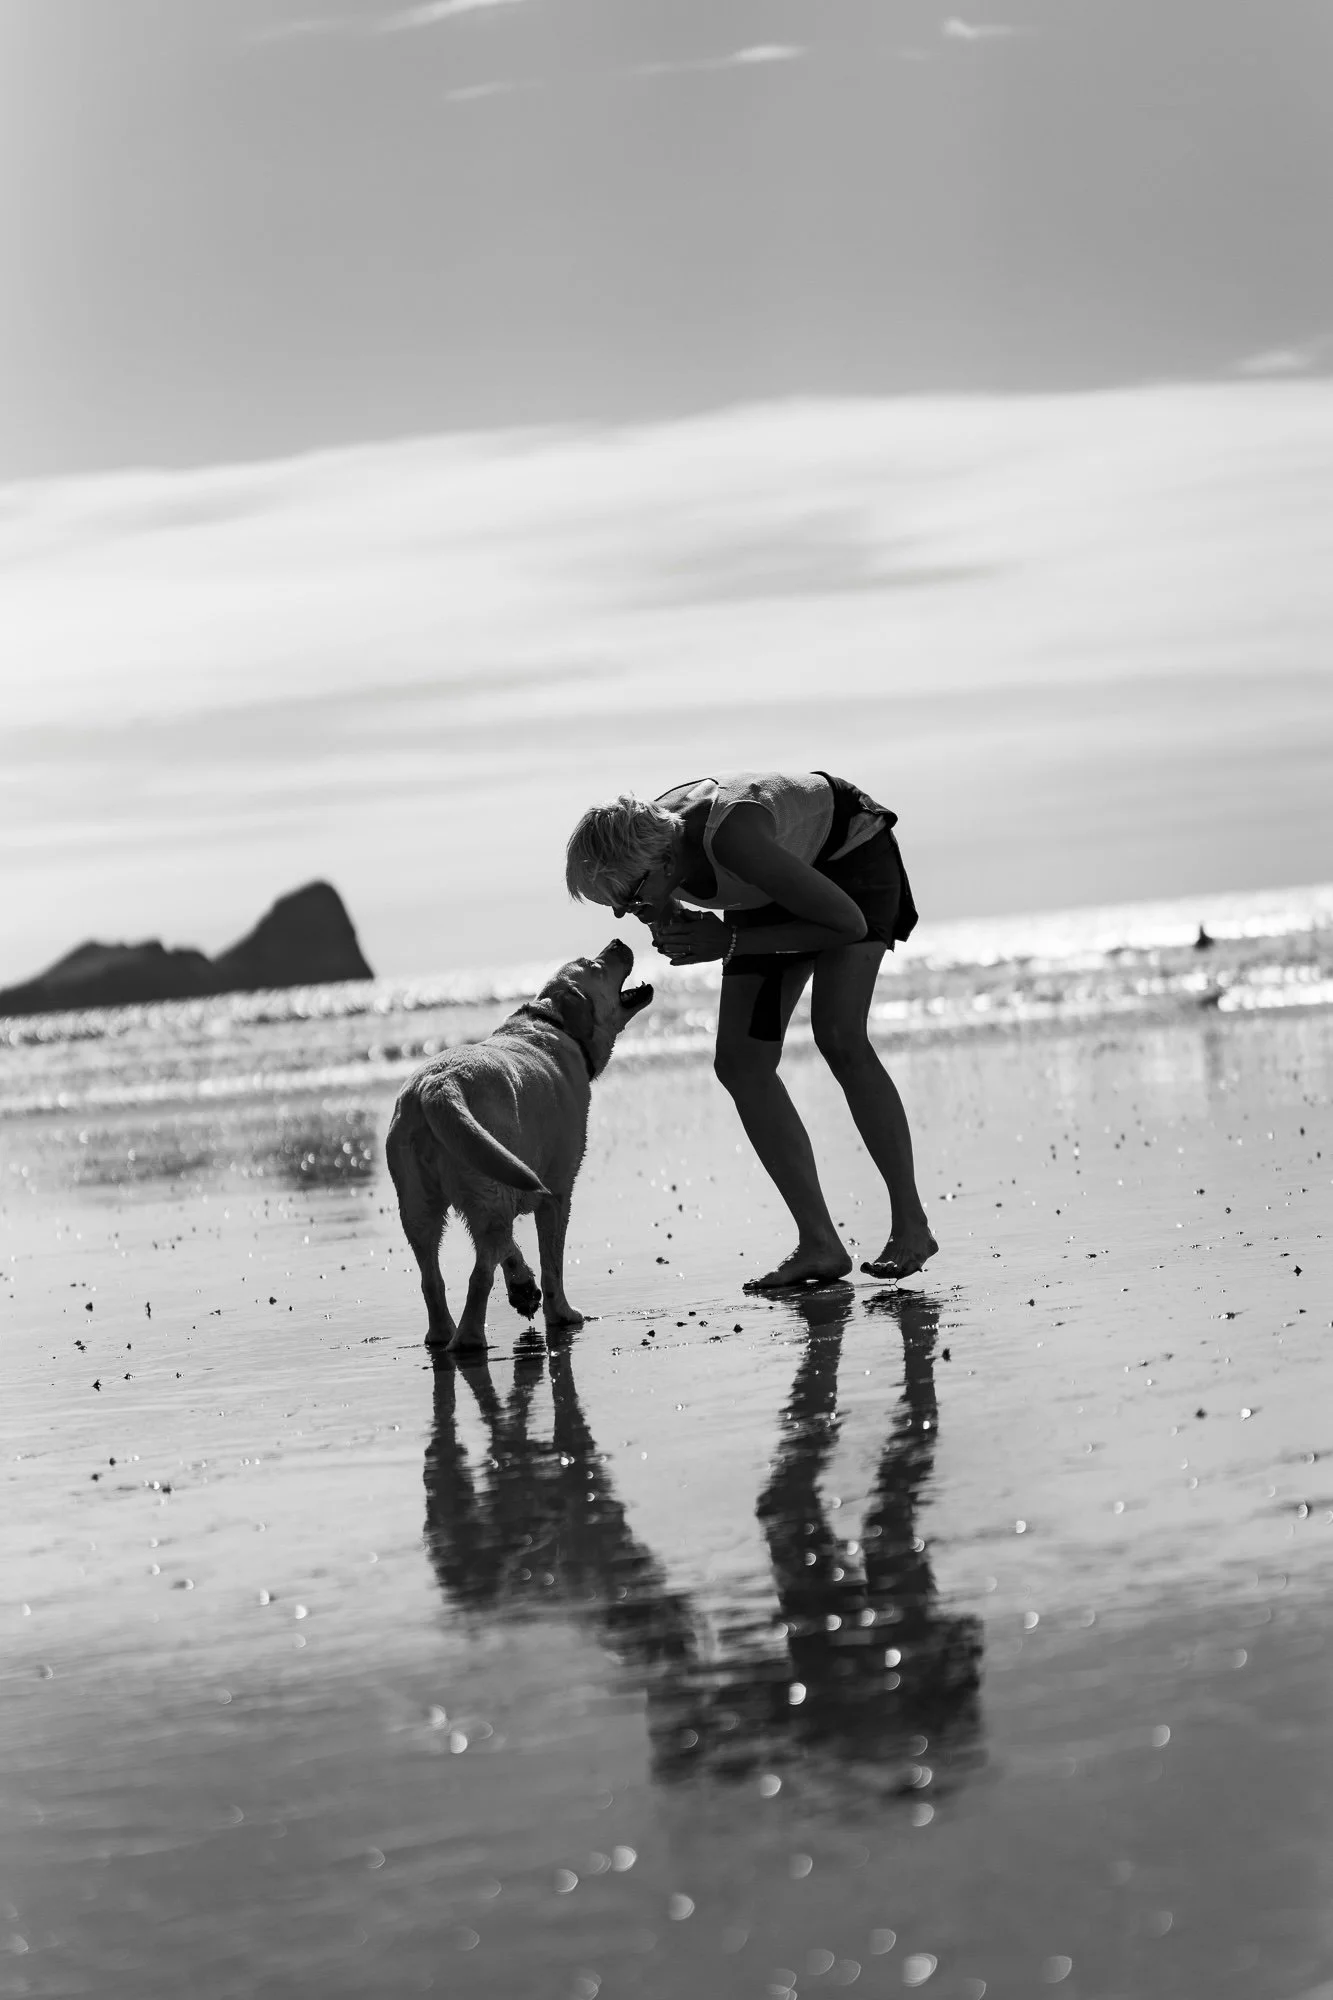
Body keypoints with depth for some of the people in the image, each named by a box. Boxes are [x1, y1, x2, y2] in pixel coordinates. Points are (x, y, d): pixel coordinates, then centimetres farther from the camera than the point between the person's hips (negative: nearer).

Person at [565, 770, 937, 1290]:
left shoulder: (732, 836, -42)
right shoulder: (635, 849, -21)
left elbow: (849, 924, -33)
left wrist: (729, 942, -33)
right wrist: (679, 929, -19)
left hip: (852, 853, -7)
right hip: (777, 884, 7)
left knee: (838, 1037, -25)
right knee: (740, 1064, -5)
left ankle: (911, 1224, -14)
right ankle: (820, 1245, -3)